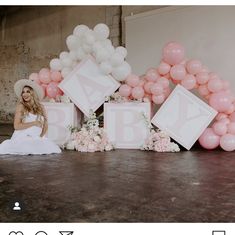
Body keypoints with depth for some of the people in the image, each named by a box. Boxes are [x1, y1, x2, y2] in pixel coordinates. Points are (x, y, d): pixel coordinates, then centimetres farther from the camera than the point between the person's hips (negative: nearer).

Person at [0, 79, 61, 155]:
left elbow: (45, 125, 12)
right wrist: (34, 123, -12)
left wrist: (41, 136, -4)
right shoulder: (21, 106, -2)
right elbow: (16, 126, -10)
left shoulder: (40, 107, 10)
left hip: (37, 138, 5)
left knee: (52, 148, -20)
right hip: (22, 137, -5)